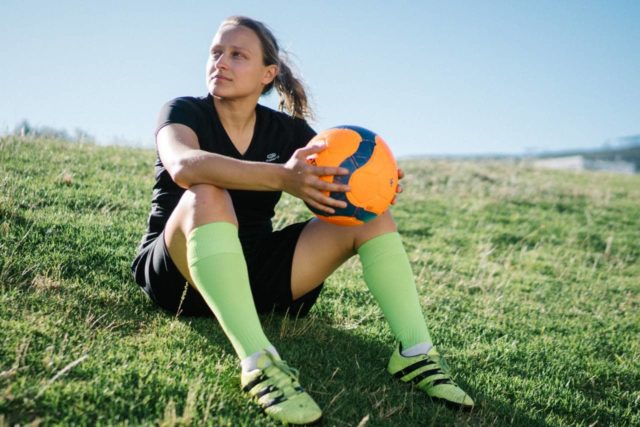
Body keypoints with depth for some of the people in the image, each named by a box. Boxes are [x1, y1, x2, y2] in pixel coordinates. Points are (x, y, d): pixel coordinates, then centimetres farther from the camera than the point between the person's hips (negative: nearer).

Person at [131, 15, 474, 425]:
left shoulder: (287, 130, 5)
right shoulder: (184, 112, -8)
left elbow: (335, 181, -1)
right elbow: (184, 166, -32)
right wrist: (281, 177, -44)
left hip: (254, 274, 4)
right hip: (178, 273, -4)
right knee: (207, 196, -36)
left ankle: (416, 353, -22)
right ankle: (259, 362, -48)